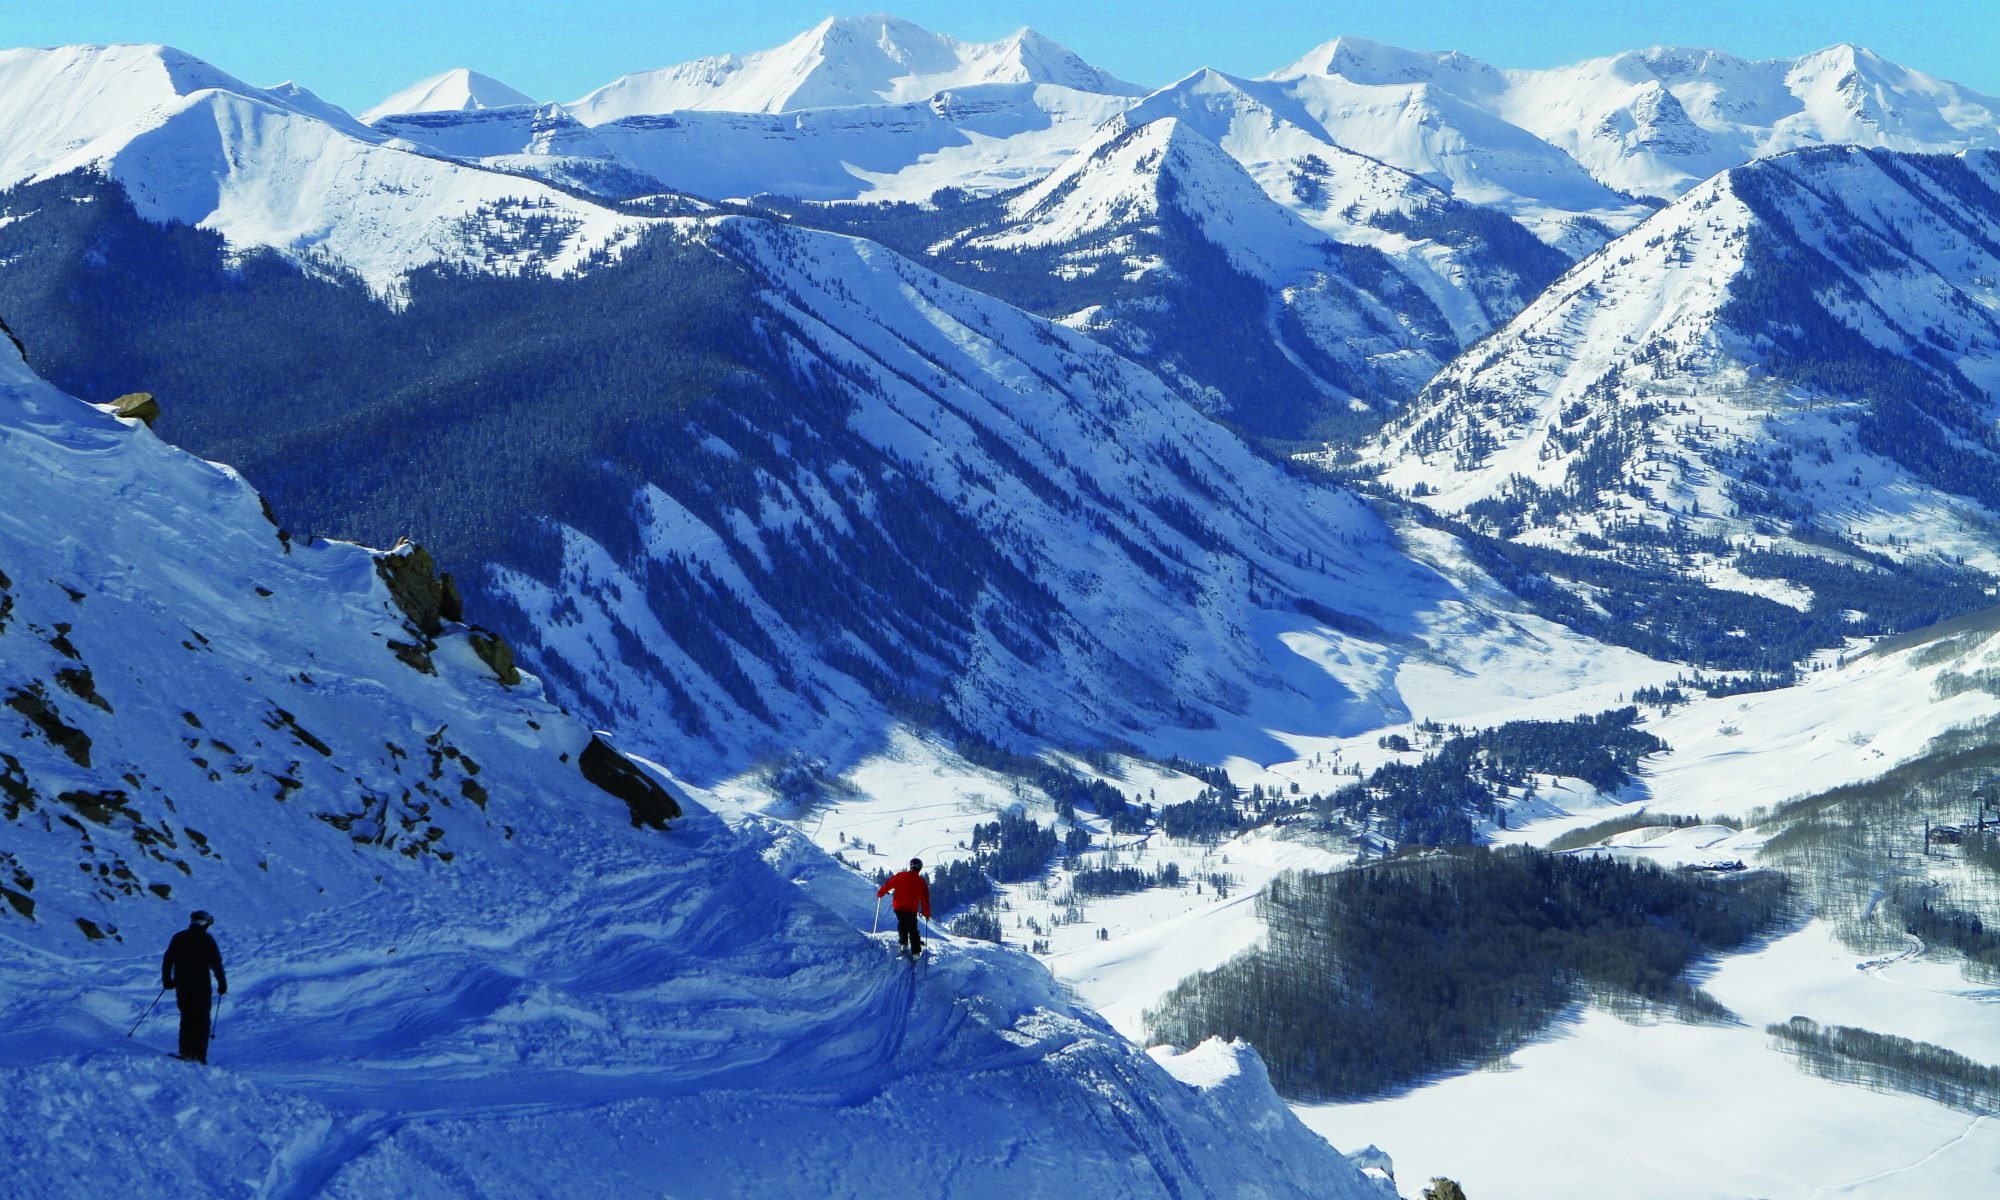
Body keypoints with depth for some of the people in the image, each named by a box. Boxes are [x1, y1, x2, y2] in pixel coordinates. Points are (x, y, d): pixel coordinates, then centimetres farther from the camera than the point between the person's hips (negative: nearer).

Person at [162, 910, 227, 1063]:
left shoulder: (178, 937, 6)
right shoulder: (207, 940, -6)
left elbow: (167, 959, 11)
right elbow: (216, 963, -9)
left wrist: (166, 979, 21)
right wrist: (222, 983, -3)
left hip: (181, 985, 4)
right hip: (201, 985, -4)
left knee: (187, 1017, 14)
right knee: (202, 1020, 2)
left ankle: (186, 1051, 4)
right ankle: (199, 1054, -6)